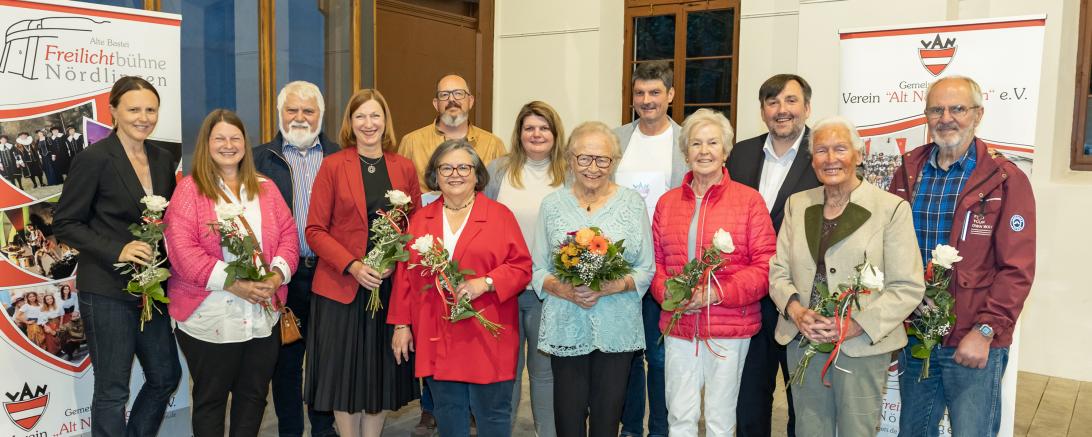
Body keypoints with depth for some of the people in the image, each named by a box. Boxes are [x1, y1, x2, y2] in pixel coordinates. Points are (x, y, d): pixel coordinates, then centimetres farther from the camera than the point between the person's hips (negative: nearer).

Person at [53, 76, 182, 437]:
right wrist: (117, 251, -21)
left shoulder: (163, 158, 7)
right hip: (108, 291, -6)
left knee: (166, 376, 15)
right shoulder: (94, 159, -11)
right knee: (112, 390, 4)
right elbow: (64, 224, -9)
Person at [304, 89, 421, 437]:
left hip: (391, 286, 3)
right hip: (342, 286, -2)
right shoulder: (333, 166, -2)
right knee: (345, 373, 6)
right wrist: (353, 266, -16)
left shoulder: (404, 168, 5)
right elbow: (315, 230, -5)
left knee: (383, 372, 11)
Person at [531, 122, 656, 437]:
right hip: (566, 328, 1)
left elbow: (647, 271, 1)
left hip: (616, 329, 0)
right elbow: (537, 270, 5)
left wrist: (609, 287, -16)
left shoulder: (632, 203, 2)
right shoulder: (552, 204, 4)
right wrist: (564, 290, -15)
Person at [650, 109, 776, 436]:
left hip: (730, 327, -3)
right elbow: (655, 262, 12)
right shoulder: (667, 202, 10)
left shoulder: (749, 200, -3)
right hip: (678, 326, 3)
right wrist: (668, 292, -8)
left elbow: (766, 265, -7)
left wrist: (717, 293, -17)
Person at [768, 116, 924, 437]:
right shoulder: (797, 204, 7)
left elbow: (908, 287, -9)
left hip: (862, 348, -3)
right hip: (804, 343, 4)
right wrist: (796, 311, -11)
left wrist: (858, 325, -19)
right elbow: (778, 271, 7)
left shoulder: (891, 208, -6)